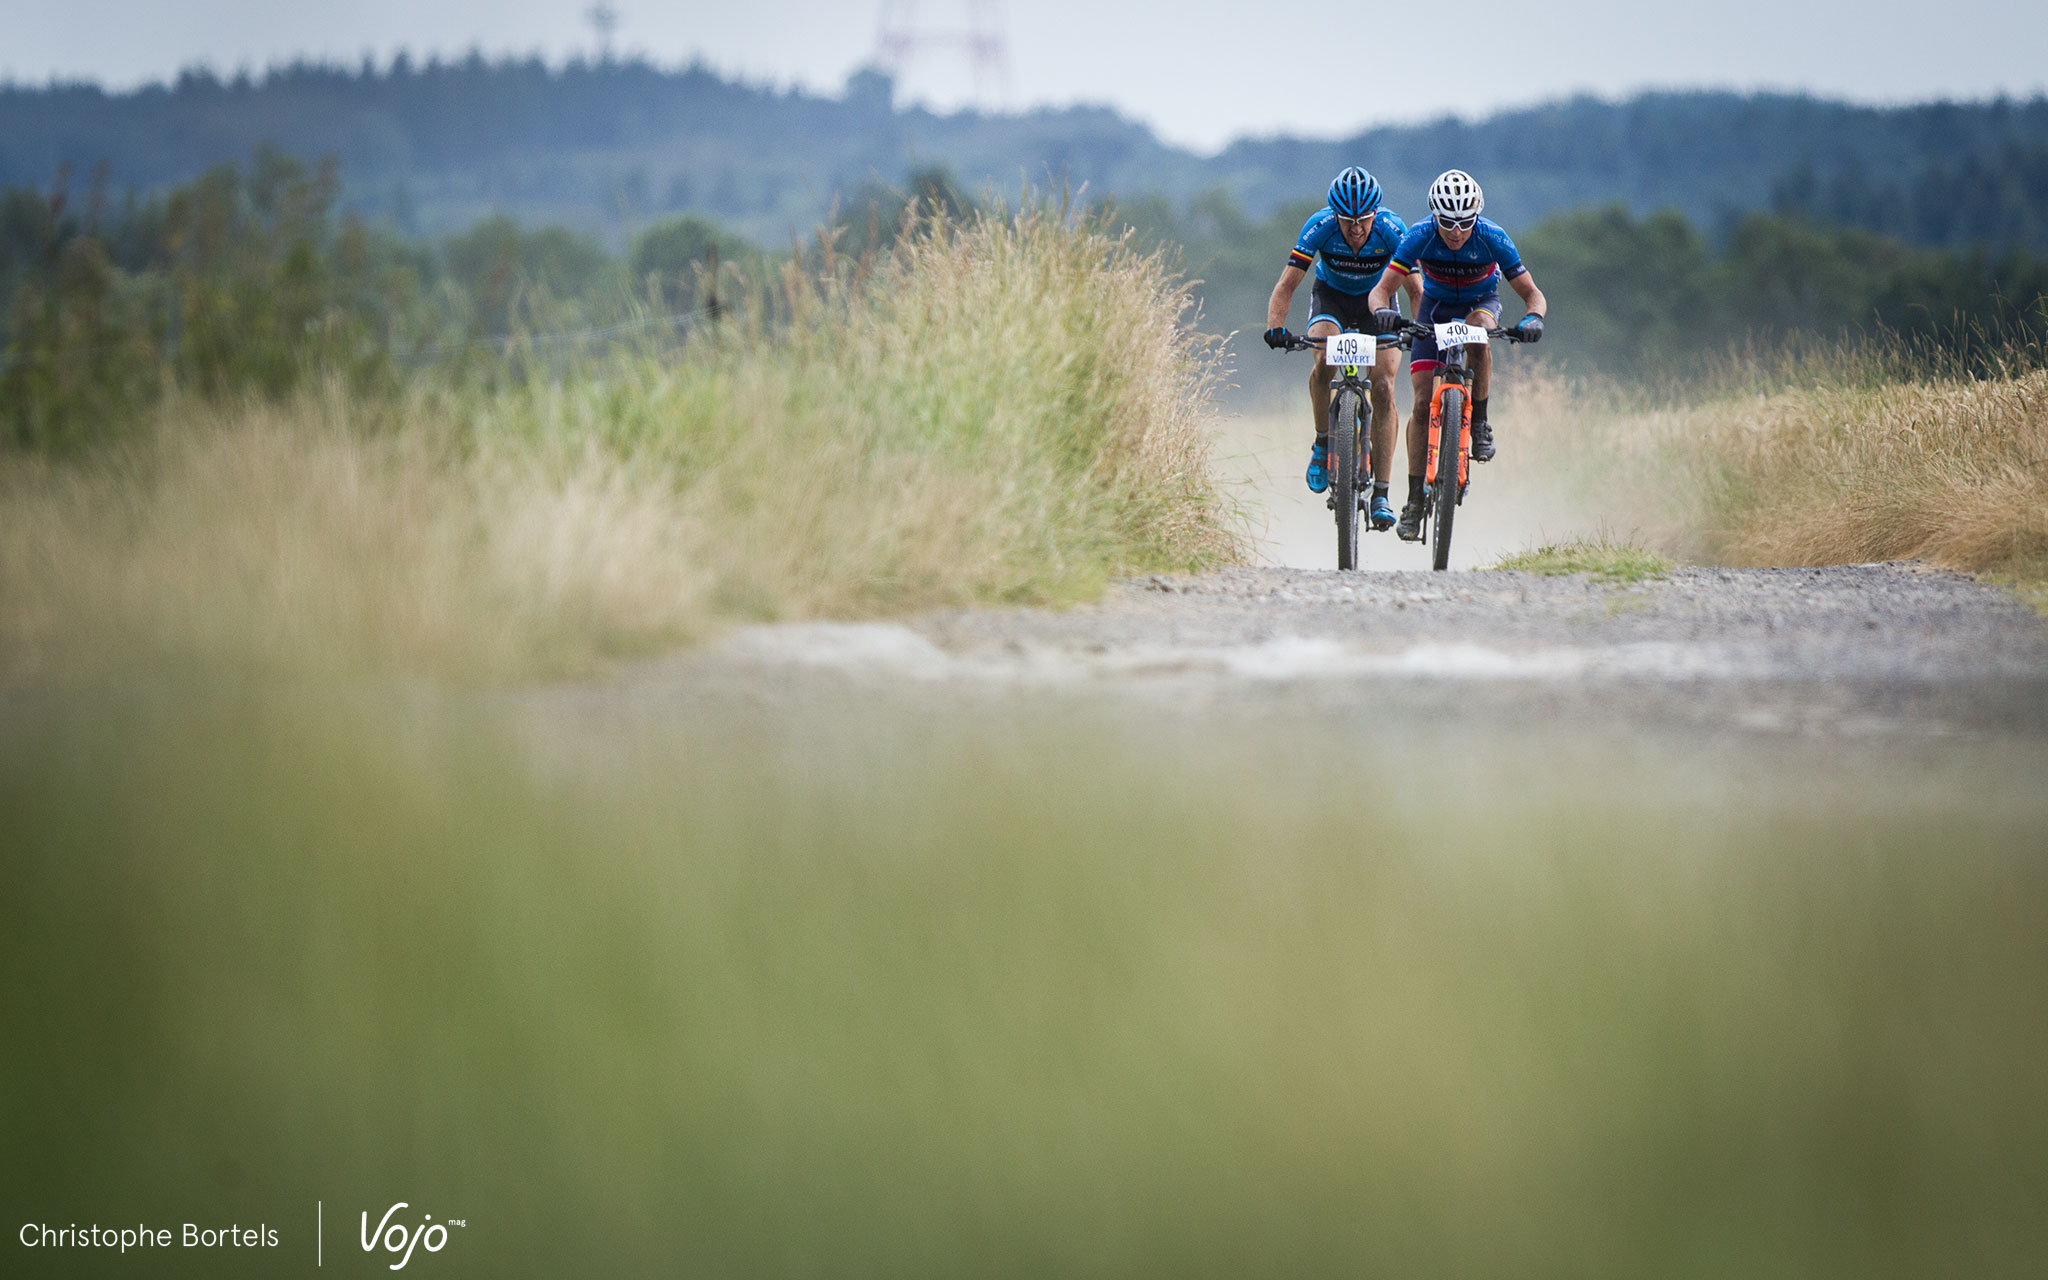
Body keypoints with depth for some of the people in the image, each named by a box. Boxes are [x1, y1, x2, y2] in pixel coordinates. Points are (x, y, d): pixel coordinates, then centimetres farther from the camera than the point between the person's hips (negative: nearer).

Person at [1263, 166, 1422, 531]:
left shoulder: (1392, 230, -29)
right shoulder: (1320, 226, -29)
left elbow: (1416, 289, -25)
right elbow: (1286, 286, -26)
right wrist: (1276, 326, -43)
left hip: (1376, 299, 0)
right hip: (1330, 296, 0)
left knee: (1383, 386, -15)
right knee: (1324, 363, -31)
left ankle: (1380, 494, -12)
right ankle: (1323, 442, -6)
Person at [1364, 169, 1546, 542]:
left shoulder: (1492, 239, -28)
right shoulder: (1419, 237, -27)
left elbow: (1532, 293, -23)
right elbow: (1381, 290, -26)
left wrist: (1534, 317, -45)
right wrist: (1382, 310, -49)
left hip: (1481, 303, -1)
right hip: (1436, 305, 1)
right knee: (1423, 402, -11)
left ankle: (1479, 423, -21)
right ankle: (1414, 503, -5)